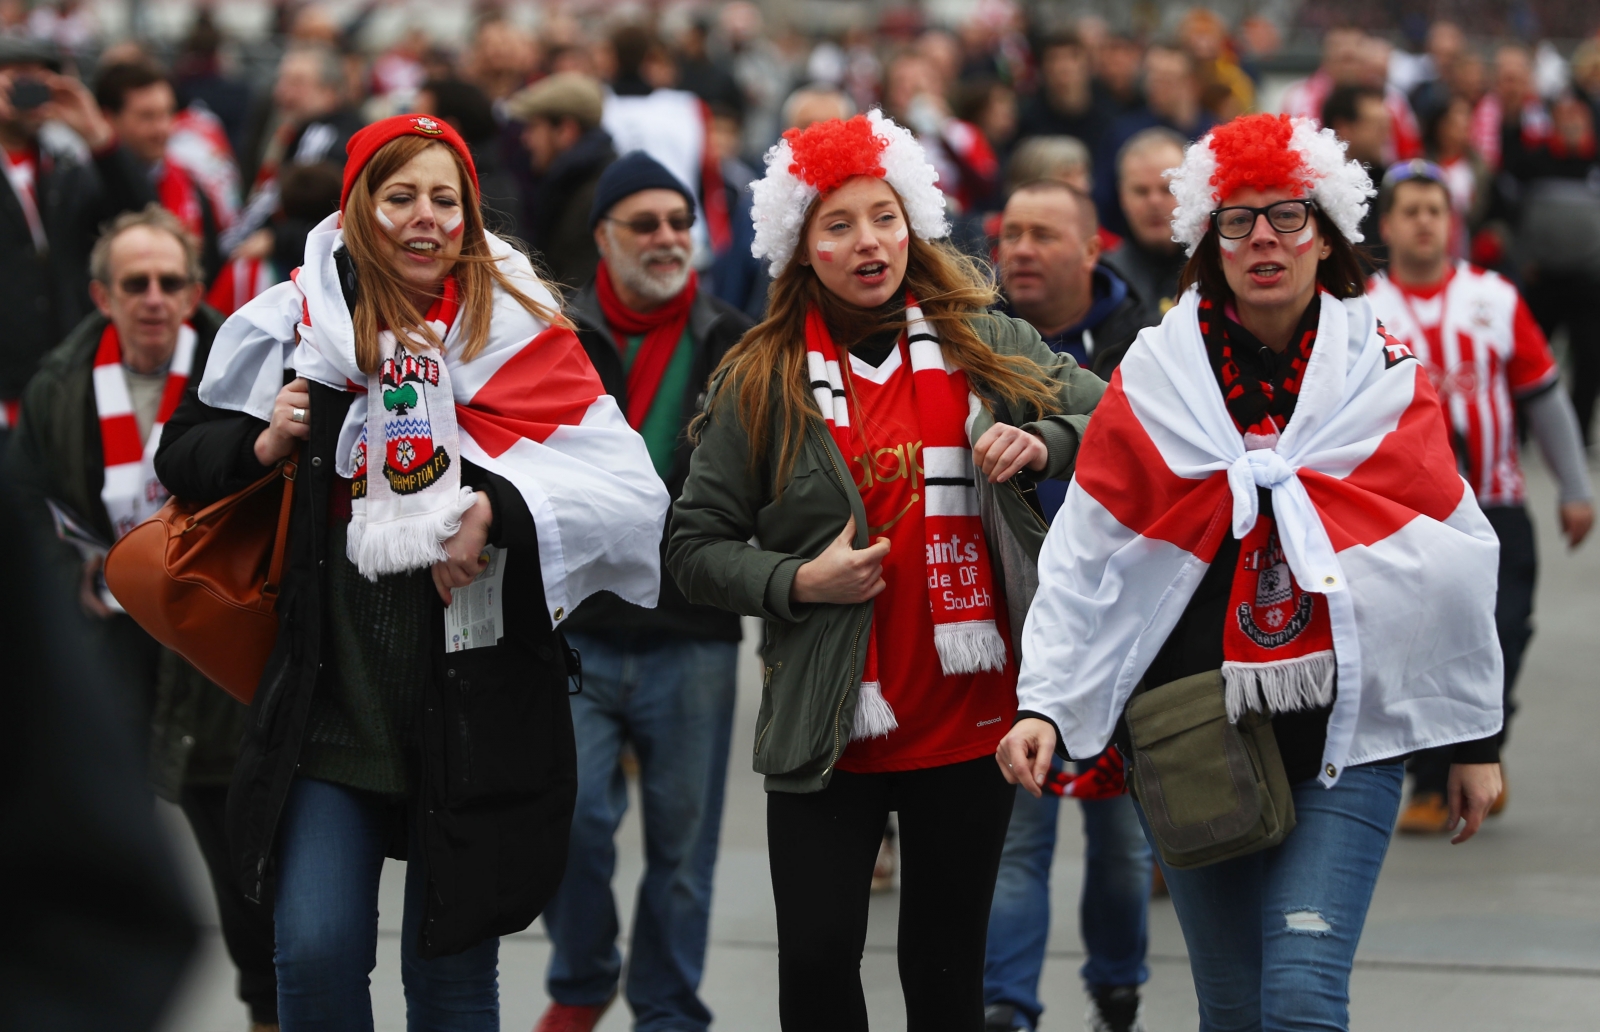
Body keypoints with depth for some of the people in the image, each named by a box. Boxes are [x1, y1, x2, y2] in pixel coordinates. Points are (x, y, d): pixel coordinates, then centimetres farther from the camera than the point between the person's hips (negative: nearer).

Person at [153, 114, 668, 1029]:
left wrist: (500, 508, -25)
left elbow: (627, 486, -10)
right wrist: (262, 446, -5)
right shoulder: (300, 321, 5)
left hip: (474, 703, -1)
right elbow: (182, 457, 15)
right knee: (316, 954, -5)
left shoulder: (516, 329, 1)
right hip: (332, 689, 1)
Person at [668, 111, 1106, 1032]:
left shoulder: (986, 345, 5)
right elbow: (696, 548, 1)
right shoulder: (761, 384, -1)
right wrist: (797, 583, -14)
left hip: (970, 716, 2)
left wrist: (1043, 445, -11)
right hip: (830, 729, -1)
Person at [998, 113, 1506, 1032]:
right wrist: (1044, 705, -10)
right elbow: (1083, 560, 0)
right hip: (1188, 737, 1)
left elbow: (1457, 563, 6)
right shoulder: (1155, 379, 2)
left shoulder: (1385, 380, 2)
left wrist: (1475, 735, 8)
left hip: (1349, 735, -1)